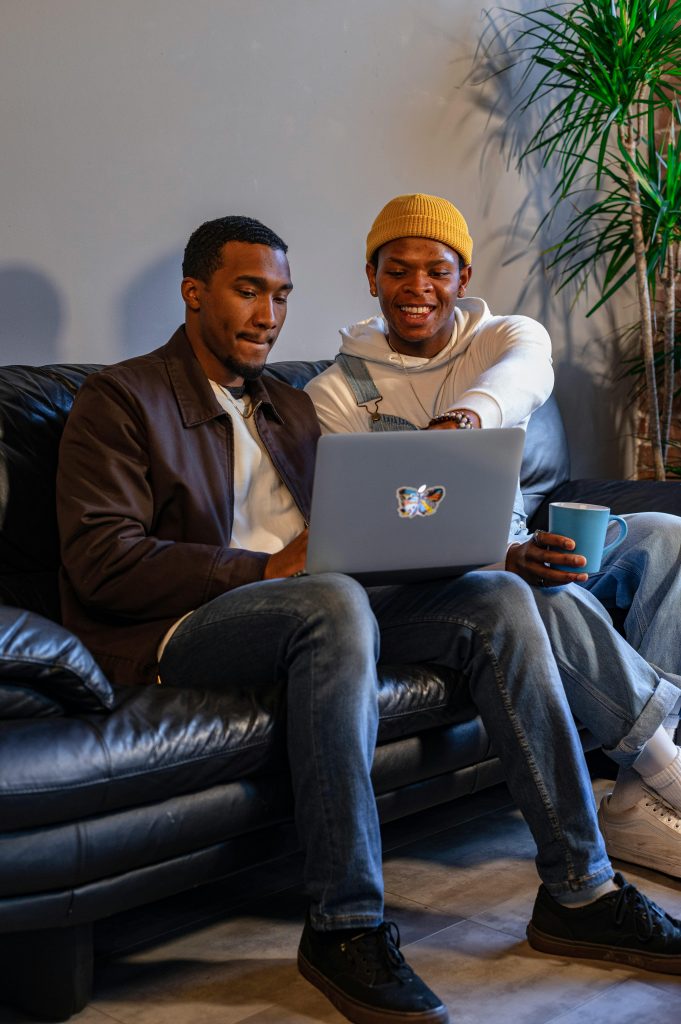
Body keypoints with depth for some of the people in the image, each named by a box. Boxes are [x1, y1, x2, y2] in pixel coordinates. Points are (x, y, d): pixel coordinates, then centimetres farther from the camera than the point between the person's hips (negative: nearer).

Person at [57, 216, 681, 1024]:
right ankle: (344, 928, -31)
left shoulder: (290, 409, 25)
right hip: (183, 629, -6)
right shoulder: (118, 400, 2)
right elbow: (100, 559, -11)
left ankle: (578, 892, -12)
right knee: (333, 601, -38)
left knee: (499, 598, -14)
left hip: (319, 608, 7)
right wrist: (267, 567, -19)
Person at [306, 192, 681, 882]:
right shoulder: (339, 391, -1)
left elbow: (523, 377, -23)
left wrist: (458, 418, -49)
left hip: (518, 551, 4)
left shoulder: (510, 337, 6)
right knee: (542, 597, -35)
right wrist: (502, 559, -31)